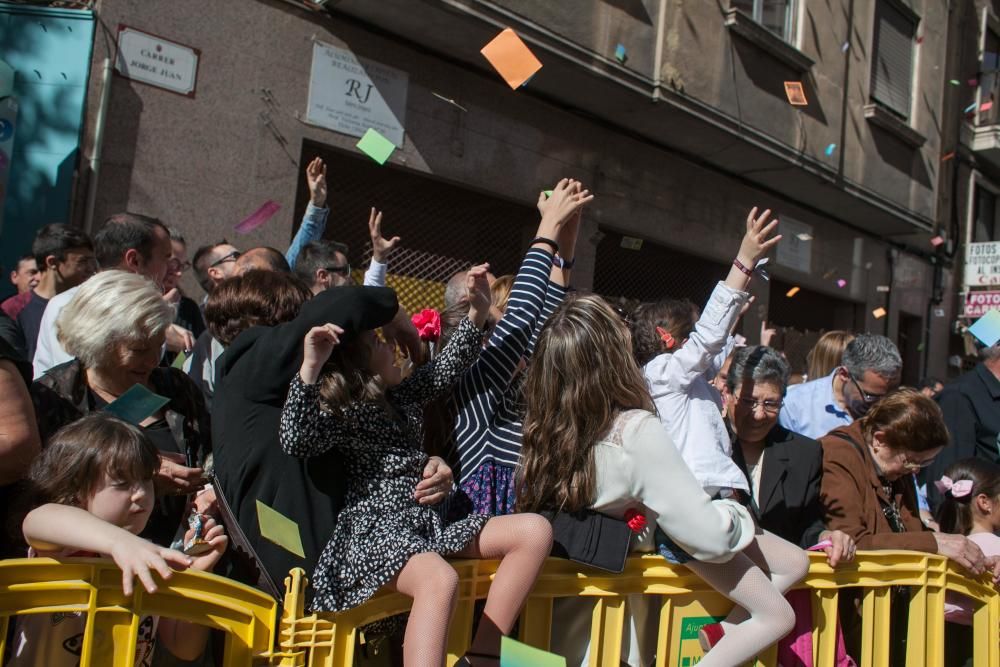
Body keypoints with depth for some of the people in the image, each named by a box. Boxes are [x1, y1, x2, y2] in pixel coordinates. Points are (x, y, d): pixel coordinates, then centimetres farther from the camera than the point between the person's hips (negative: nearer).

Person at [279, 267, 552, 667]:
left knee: (535, 532, -5)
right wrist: (310, 369, -31)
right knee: (439, 580, -40)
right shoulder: (341, 411, -4)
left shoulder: (400, 396, 19)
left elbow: (446, 368, 26)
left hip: (425, 522, 8)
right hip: (373, 529, -8)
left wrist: (477, 316, 15)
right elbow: (295, 442, -22)